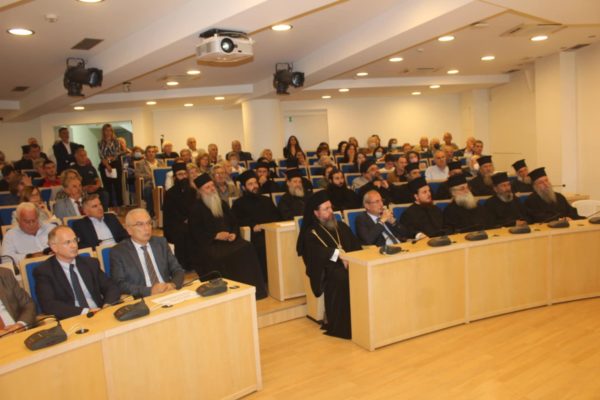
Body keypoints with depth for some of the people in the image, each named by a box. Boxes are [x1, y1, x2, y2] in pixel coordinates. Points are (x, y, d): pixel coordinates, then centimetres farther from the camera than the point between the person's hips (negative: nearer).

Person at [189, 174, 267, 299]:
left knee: (246, 248, -23)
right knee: (219, 257, -36)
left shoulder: (222, 204, 19)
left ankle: (250, 288, -20)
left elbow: (234, 222, 17)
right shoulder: (197, 208, 2)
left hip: (228, 239, 4)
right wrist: (216, 235, -16)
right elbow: (196, 232, -7)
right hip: (209, 243, -4)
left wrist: (234, 234, -6)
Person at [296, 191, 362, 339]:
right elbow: (315, 253, -11)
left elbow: (356, 246, 14)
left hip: (348, 263, 4)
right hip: (326, 268, -4)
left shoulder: (341, 227, 23)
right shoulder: (311, 233, 8)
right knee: (341, 277, -36)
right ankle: (341, 325, -26)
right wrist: (337, 253, -22)